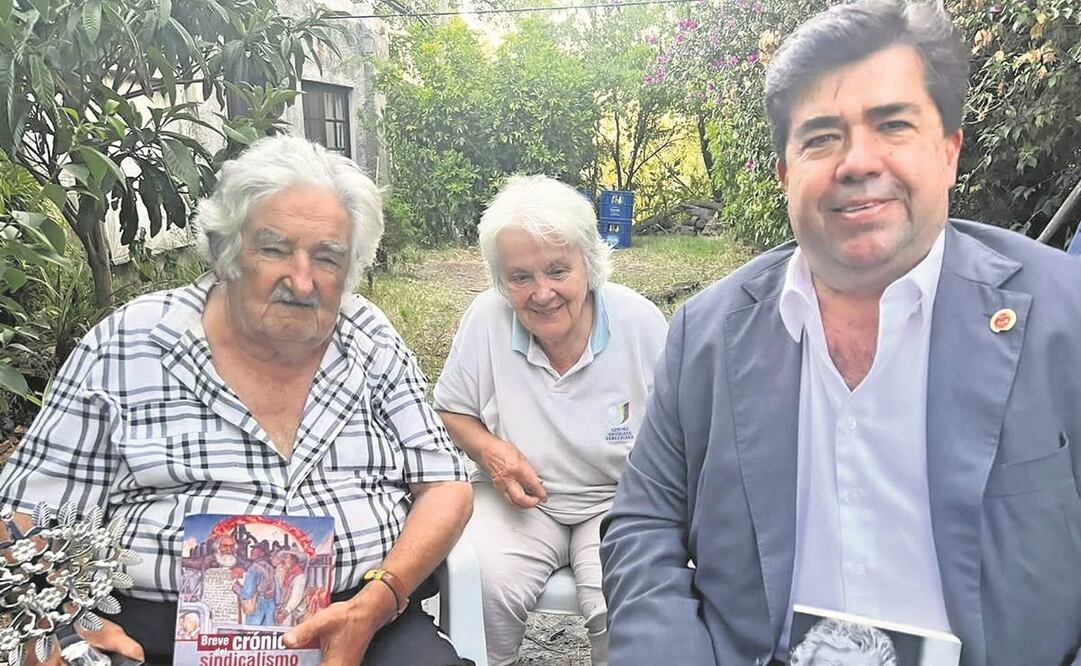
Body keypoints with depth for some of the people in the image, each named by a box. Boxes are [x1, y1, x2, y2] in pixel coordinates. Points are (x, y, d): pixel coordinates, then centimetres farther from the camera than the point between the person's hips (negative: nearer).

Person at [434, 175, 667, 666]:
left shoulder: (641, 322, -9)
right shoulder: (485, 318, -9)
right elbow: (451, 412, 6)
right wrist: (488, 448, -14)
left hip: (618, 500, 0)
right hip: (517, 500, 1)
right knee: (479, 585, -28)